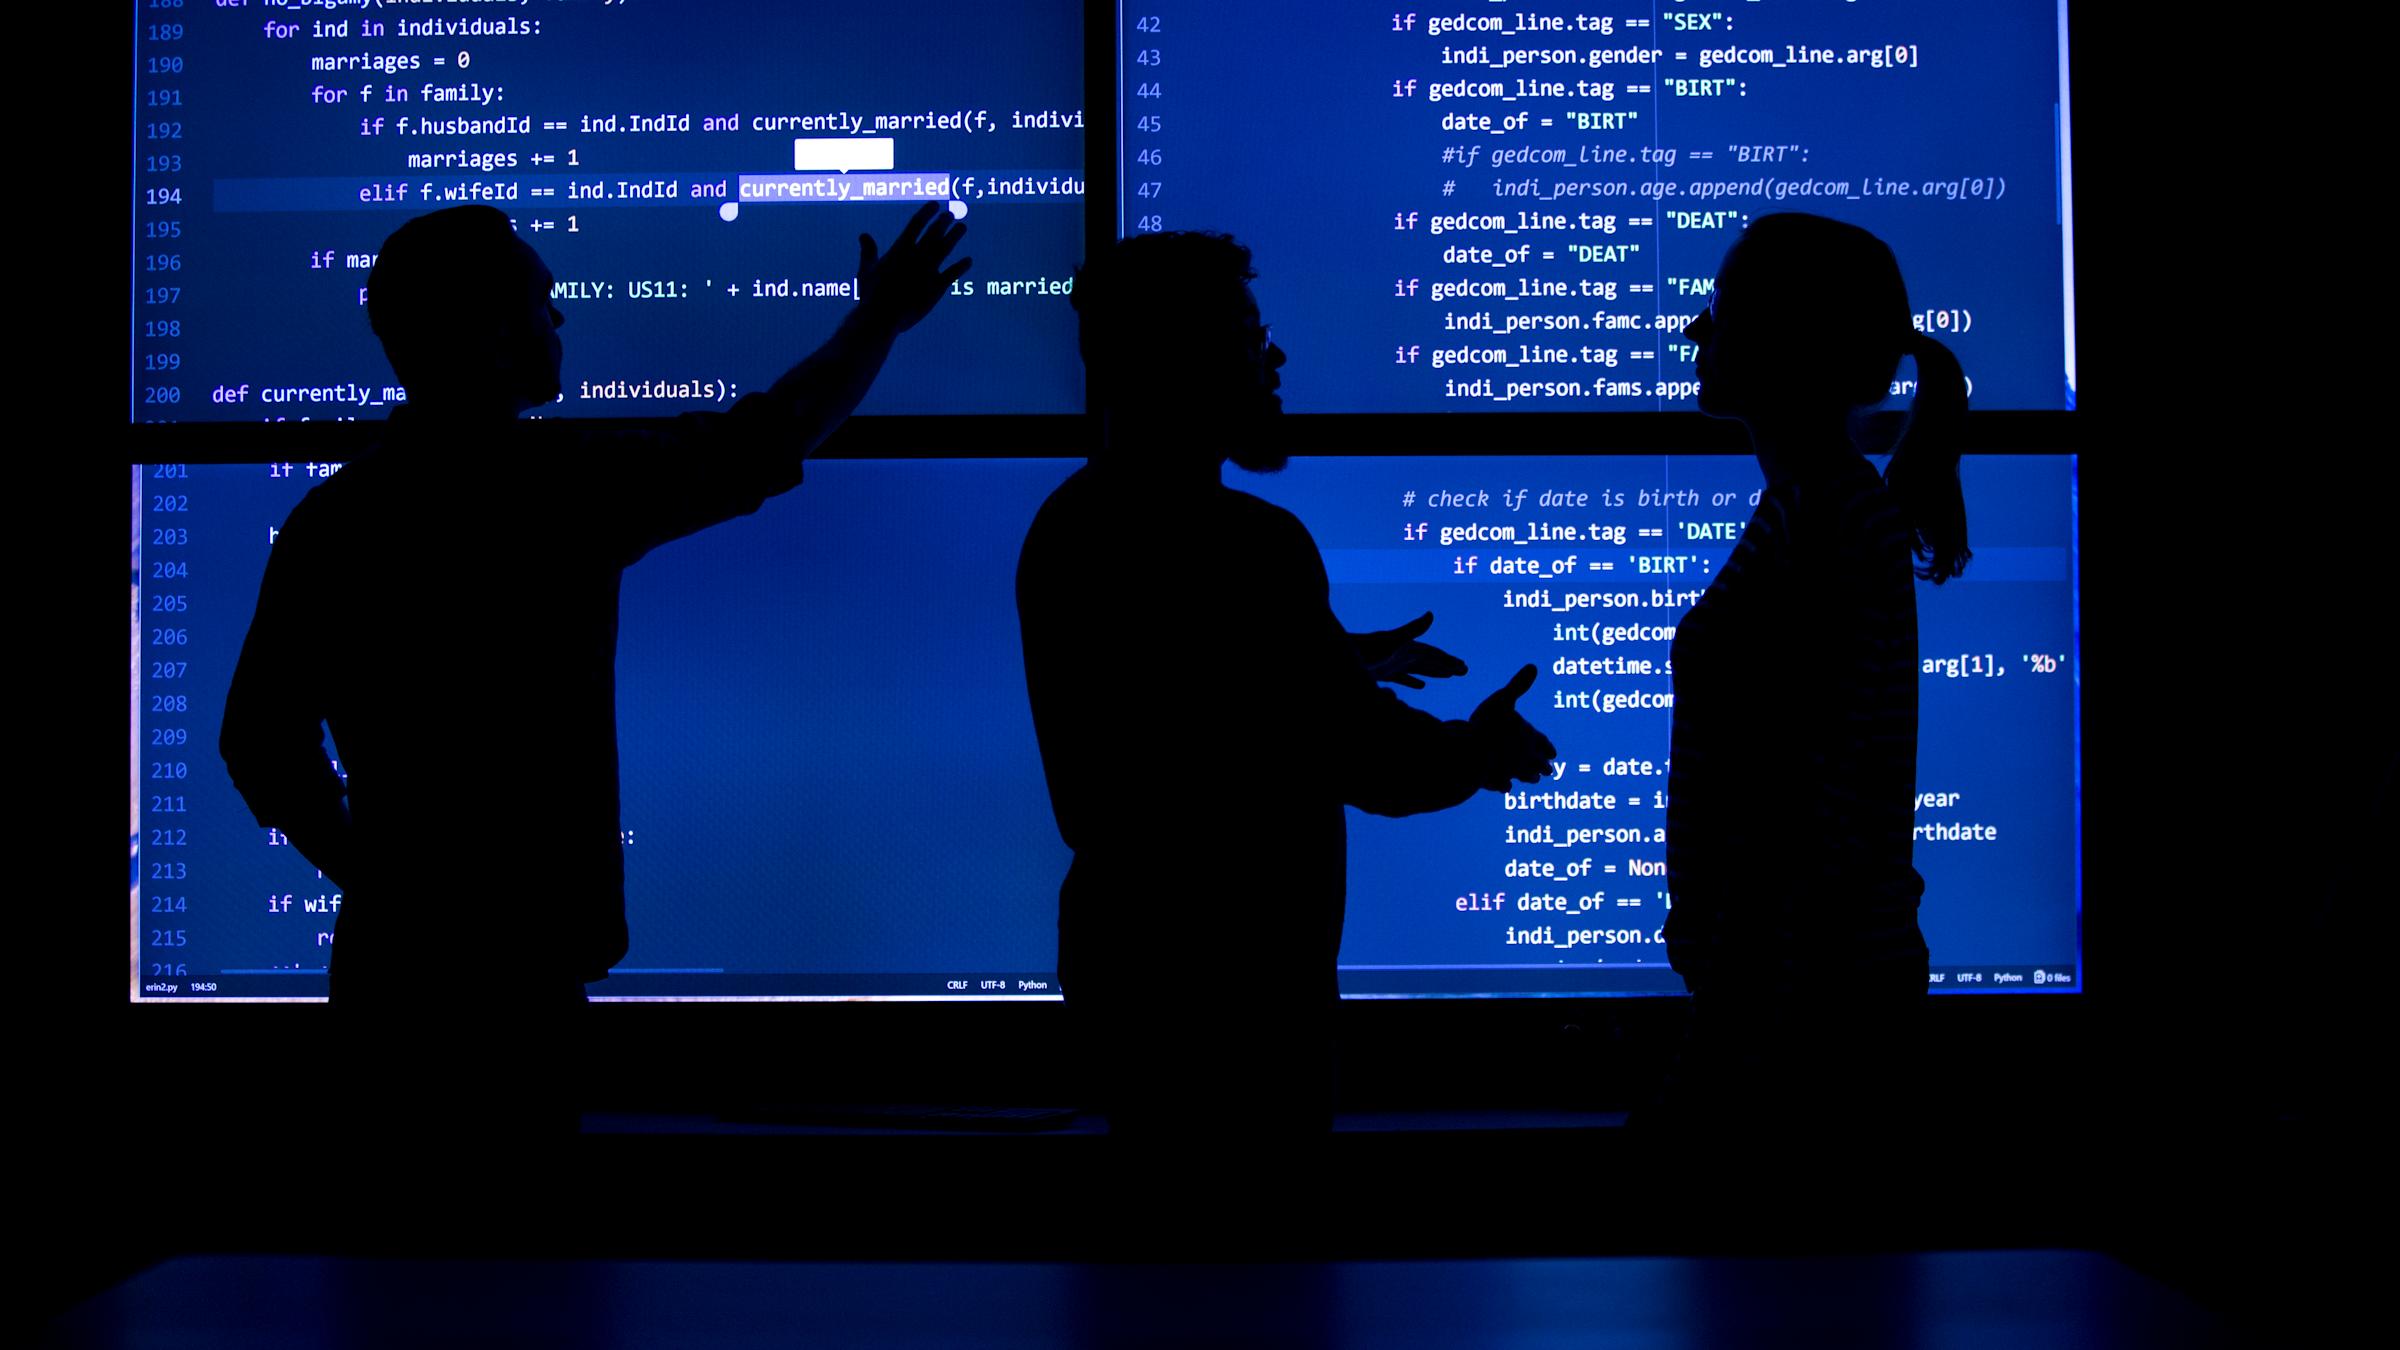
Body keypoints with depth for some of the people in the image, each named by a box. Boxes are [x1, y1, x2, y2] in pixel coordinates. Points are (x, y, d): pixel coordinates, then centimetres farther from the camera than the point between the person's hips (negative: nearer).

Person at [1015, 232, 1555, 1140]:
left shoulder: (1069, 524, 6)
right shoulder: (1246, 545, -23)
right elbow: (1362, 758, -20)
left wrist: (1339, 658, 30)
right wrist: (1477, 750, 0)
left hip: (1118, 951, 9)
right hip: (1232, 980, -9)